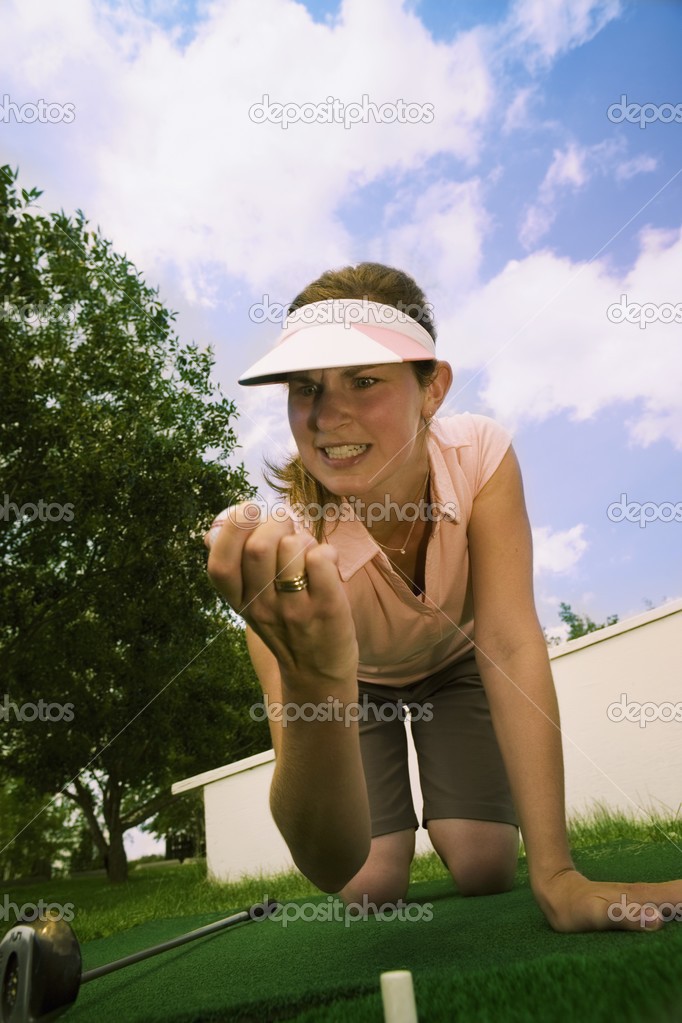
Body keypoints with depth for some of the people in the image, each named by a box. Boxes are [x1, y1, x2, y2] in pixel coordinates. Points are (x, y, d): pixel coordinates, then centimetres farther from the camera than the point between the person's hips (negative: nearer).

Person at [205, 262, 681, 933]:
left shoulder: (478, 453, -33)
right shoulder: (292, 552, -41)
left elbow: (510, 644, -35)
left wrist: (554, 875, -41)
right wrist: (313, 684, -67)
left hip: (454, 664, 2)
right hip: (352, 684, -1)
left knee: (485, 871, -10)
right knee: (372, 891, -9)